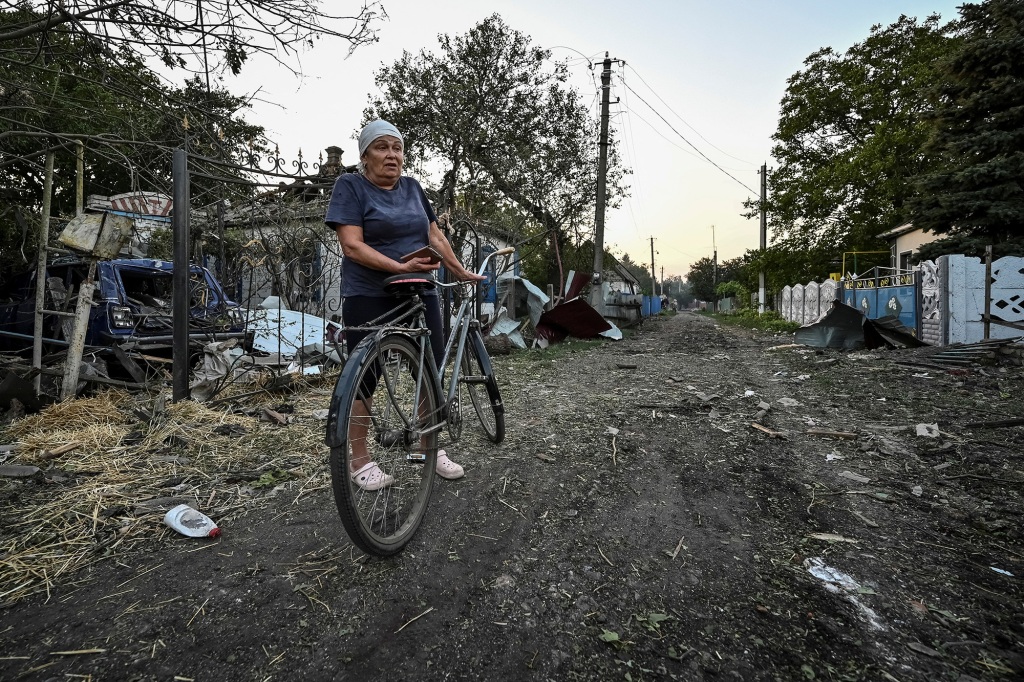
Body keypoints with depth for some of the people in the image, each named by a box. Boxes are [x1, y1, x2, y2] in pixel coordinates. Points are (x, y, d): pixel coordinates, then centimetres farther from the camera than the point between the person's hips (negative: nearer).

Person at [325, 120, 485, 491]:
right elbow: (352, 246, -12)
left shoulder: (413, 187, 15)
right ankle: (360, 460, 16)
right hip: (369, 299, -5)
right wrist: (401, 267, -21)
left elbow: (435, 236, 18)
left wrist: (461, 272, 17)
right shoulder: (350, 185, -1)